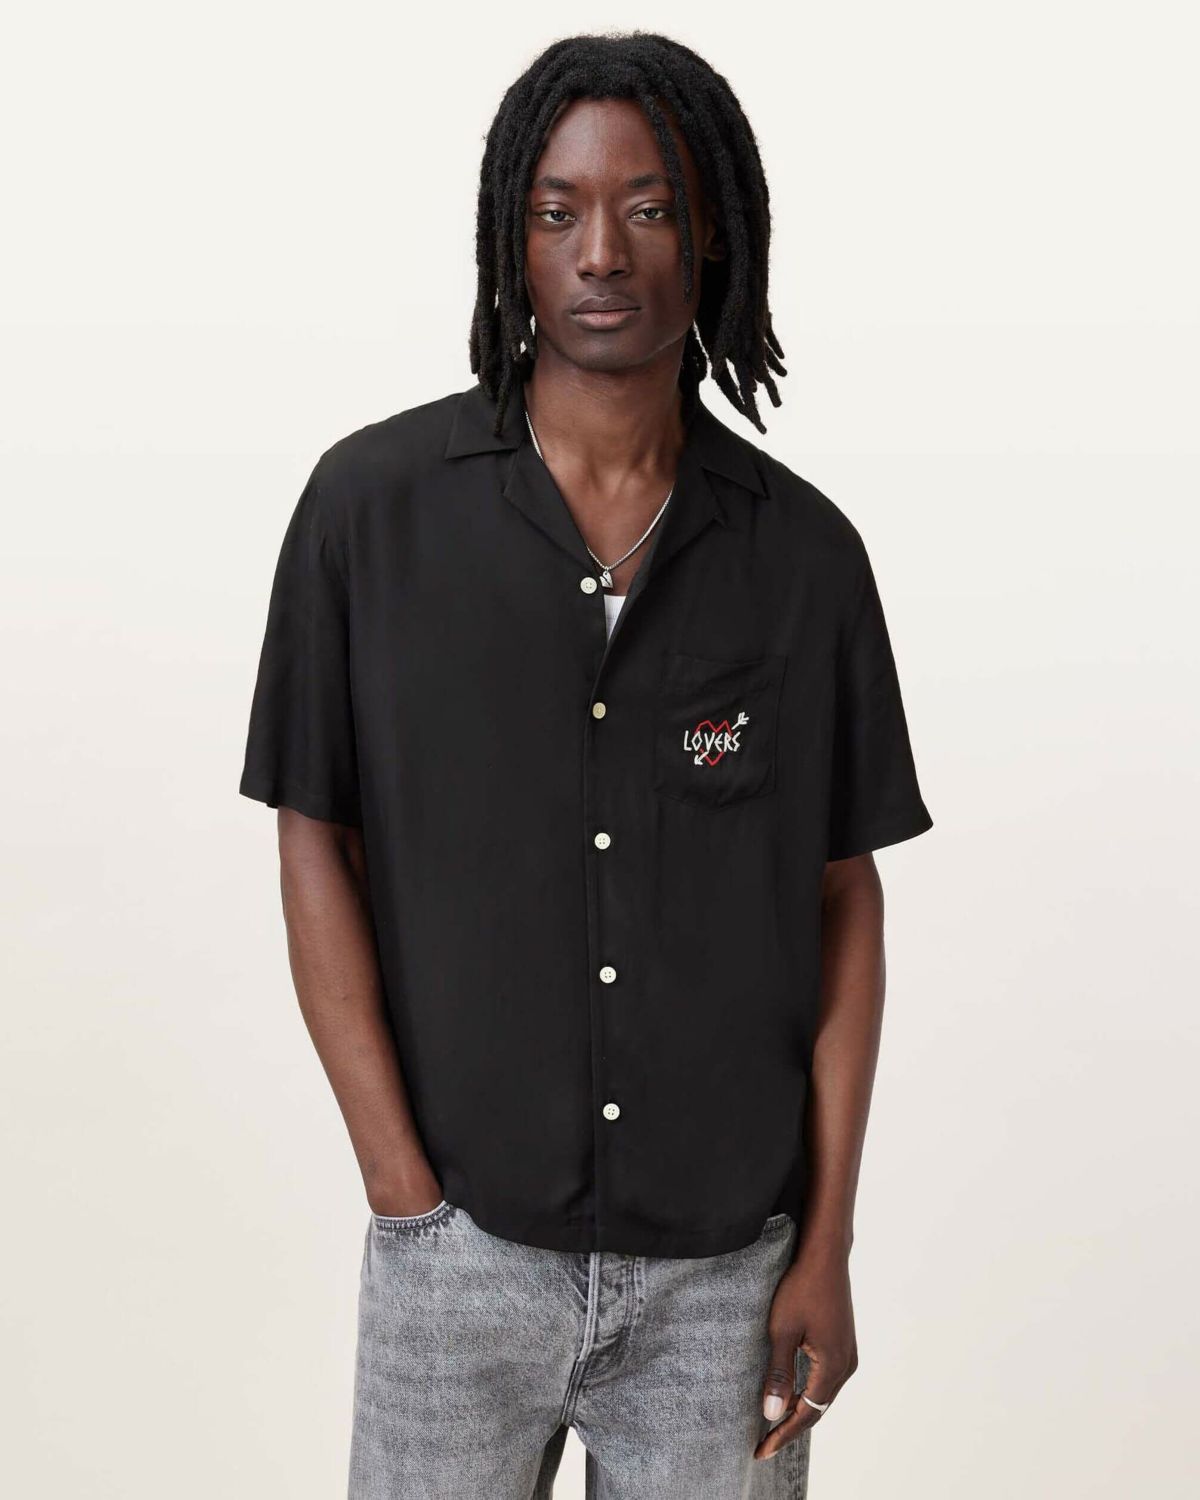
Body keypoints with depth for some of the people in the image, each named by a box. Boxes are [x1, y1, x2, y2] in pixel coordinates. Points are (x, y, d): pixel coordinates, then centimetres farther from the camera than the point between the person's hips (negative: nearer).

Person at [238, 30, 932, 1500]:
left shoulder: (804, 551, -1)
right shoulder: (373, 505, -4)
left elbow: (844, 902, 3)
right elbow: (315, 845, -2)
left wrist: (827, 1250, 0)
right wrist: (402, 1187, -6)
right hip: (463, 1251, -1)